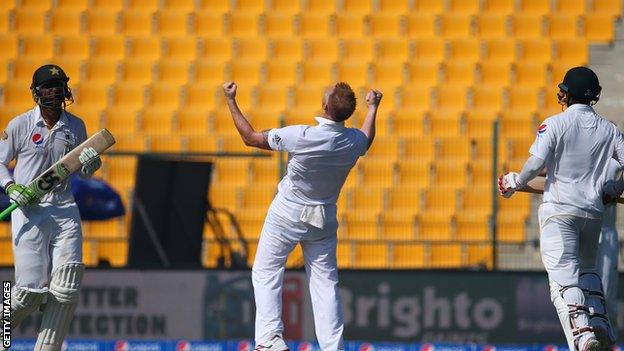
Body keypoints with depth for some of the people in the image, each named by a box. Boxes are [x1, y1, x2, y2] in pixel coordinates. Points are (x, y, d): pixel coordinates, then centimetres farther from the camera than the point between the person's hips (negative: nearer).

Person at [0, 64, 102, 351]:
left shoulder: (76, 126, 9)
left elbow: (84, 173, 17)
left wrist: (92, 163, -6)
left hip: (64, 209, 4)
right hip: (29, 209, -4)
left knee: (66, 289, -8)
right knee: (32, 289, -9)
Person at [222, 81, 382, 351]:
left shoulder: (301, 137, -27)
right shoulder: (354, 141, -13)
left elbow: (250, 137, -15)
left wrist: (230, 101, -5)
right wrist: (372, 107, 32)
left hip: (287, 216, -4)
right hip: (323, 221, 4)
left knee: (266, 273, 7)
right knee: (325, 281, 9)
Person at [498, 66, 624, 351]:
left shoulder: (555, 124, -3)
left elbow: (536, 164, -12)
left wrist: (515, 183, 7)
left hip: (559, 209, -5)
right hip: (593, 211, 5)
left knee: (564, 275, -14)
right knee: (587, 270, 25)